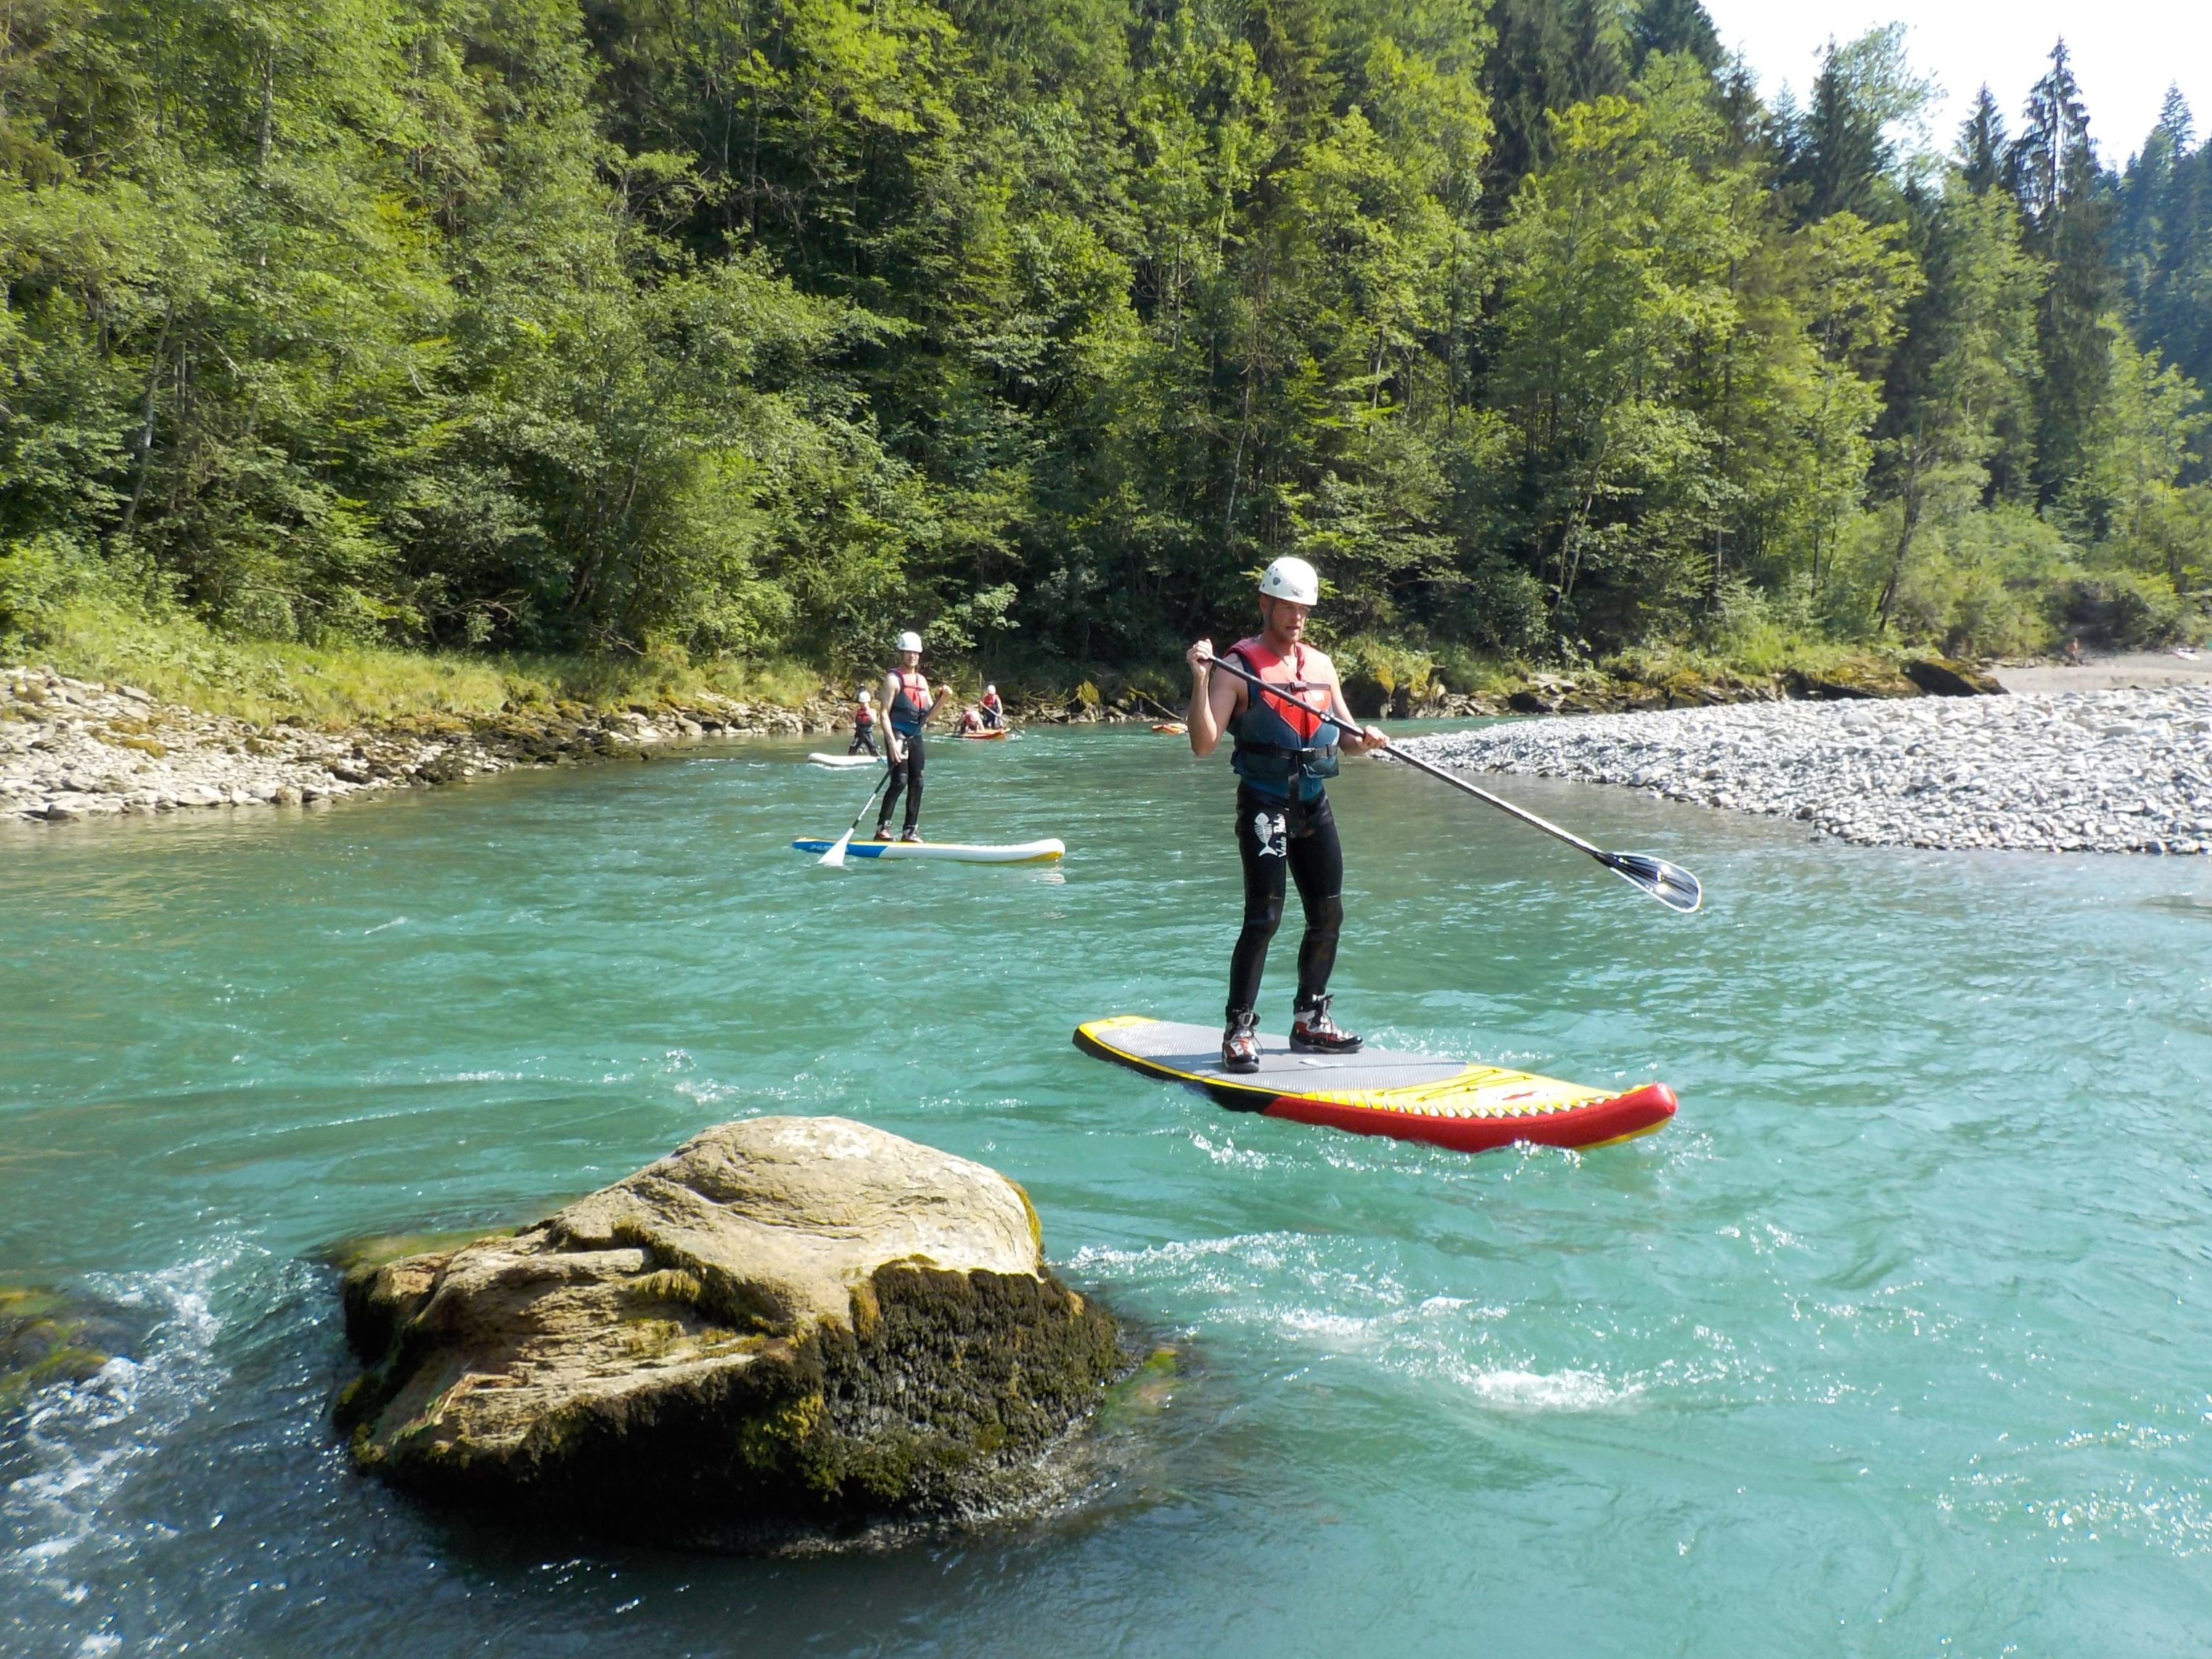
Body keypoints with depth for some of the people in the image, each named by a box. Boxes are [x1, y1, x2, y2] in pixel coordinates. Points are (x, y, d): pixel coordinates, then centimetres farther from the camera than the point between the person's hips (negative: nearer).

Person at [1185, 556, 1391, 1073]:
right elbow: (1203, 744, -18)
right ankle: (1238, 1030, -2)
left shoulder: (1320, 664, 11)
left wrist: (1367, 738, -8)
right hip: (1264, 805, -7)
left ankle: (1309, 1021, 24)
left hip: (1314, 804, 7)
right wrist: (1200, 682, -30)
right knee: (1264, 919, -12)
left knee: (1329, 916, 10)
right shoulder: (1238, 667, -8)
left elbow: (1346, 738, 15)